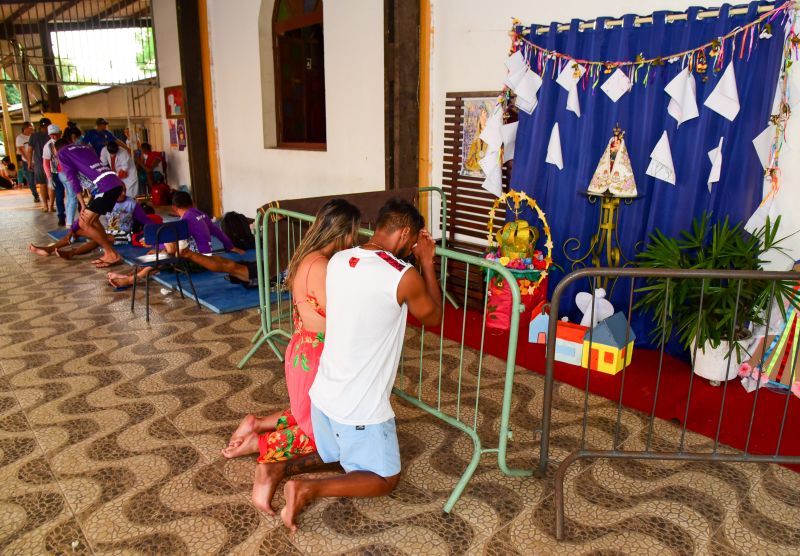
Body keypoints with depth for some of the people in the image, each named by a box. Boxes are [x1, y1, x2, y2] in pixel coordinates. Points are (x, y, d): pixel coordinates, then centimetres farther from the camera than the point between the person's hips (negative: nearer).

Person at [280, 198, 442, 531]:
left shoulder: (337, 261, 0)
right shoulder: (404, 276, -19)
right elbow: (433, 318, 2)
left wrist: (413, 260, 19)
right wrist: (427, 263, 8)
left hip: (323, 392, 7)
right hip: (360, 408, -7)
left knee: (332, 457, 31)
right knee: (385, 480, 14)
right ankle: (308, 489, -6)